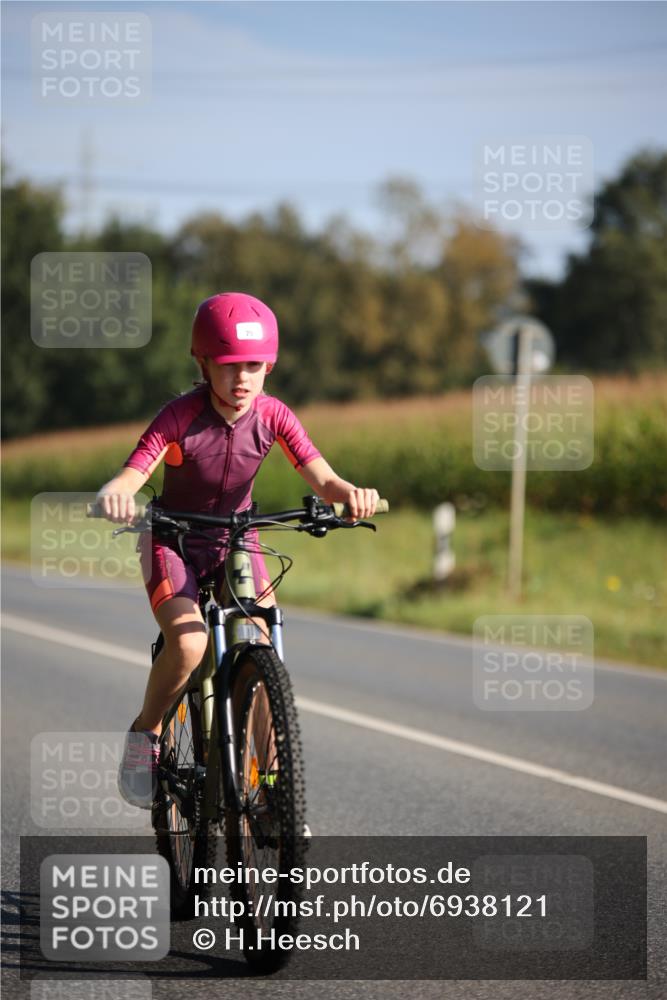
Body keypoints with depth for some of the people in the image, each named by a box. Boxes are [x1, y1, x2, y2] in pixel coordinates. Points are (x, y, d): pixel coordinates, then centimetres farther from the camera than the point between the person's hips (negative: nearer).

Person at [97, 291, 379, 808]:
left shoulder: (272, 416, -15)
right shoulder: (180, 417, -24)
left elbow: (323, 480, -24)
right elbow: (132, 475, -36)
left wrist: (353, 493, -48)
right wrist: (115, 494, -61)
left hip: (237, 539, 3)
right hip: (174, 542, -3)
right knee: (189, 646, -27)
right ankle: (144, 736, 0)